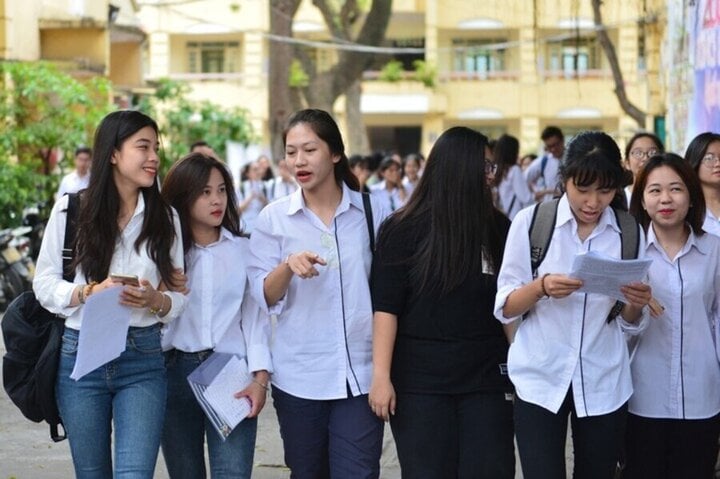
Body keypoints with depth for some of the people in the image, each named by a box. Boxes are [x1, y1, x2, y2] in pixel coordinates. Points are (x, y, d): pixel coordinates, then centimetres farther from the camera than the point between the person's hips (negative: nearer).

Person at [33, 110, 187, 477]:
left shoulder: (165, 217, 3)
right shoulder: (71, 209, -2)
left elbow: (179, 296, 5)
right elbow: (45, 283, 0)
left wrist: (155, 300, -17)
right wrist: (88, 293, -17)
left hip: (143, 359, 0)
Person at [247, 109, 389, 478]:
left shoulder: (372, 212, 1)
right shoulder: (274, 218, 1)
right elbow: (264, 298, -2)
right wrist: (288, 265, -22)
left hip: (361, 374, -1)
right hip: (300, 377, 1)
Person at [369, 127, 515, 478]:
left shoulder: (498, 229, 5)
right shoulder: (402, 230, -3)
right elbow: (385, 307, -5)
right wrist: (381, 375, -11)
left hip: (486, 378, 2)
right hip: (419, 379, -2)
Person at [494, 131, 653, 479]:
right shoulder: (531, 221, -4)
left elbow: (630, 325, 8)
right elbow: (504, 308, -4)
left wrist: (635, 303, -15)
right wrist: (541, 288, -23)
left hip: (604, 385, 2)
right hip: (540, 381, -2)